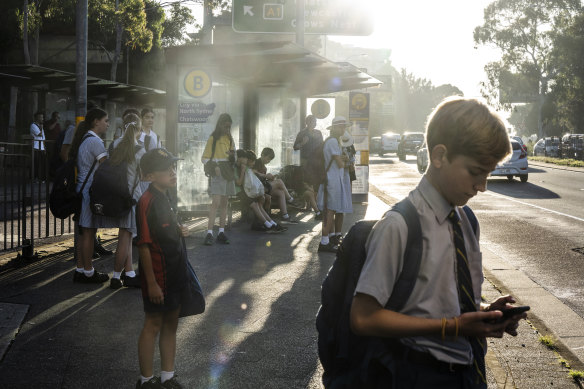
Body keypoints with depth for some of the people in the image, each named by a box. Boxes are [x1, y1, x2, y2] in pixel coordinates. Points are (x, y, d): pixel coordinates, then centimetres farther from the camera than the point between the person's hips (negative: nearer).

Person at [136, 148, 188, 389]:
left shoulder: (165, 197, 9)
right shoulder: (147, 202, -20)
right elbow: (144, 244, -21)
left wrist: (180, 231, 4)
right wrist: (151, 283, -21)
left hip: (175, 272, 9)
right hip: (158, 275, -9)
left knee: (171, 323, 15)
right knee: (153, 324, 2)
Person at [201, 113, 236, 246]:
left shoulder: (230, 139, 16)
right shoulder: (213, 138, -2)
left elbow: (234, 155, 23)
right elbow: (204, 158, -4)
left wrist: (233, 155, -1)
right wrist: (214, 167, -19)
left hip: (228, 172, 6)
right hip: (217, 173, -6)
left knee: (224, 203, 6)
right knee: (216, 202, -16)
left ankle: (221, 232, 9)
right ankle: (209, 233, -19)